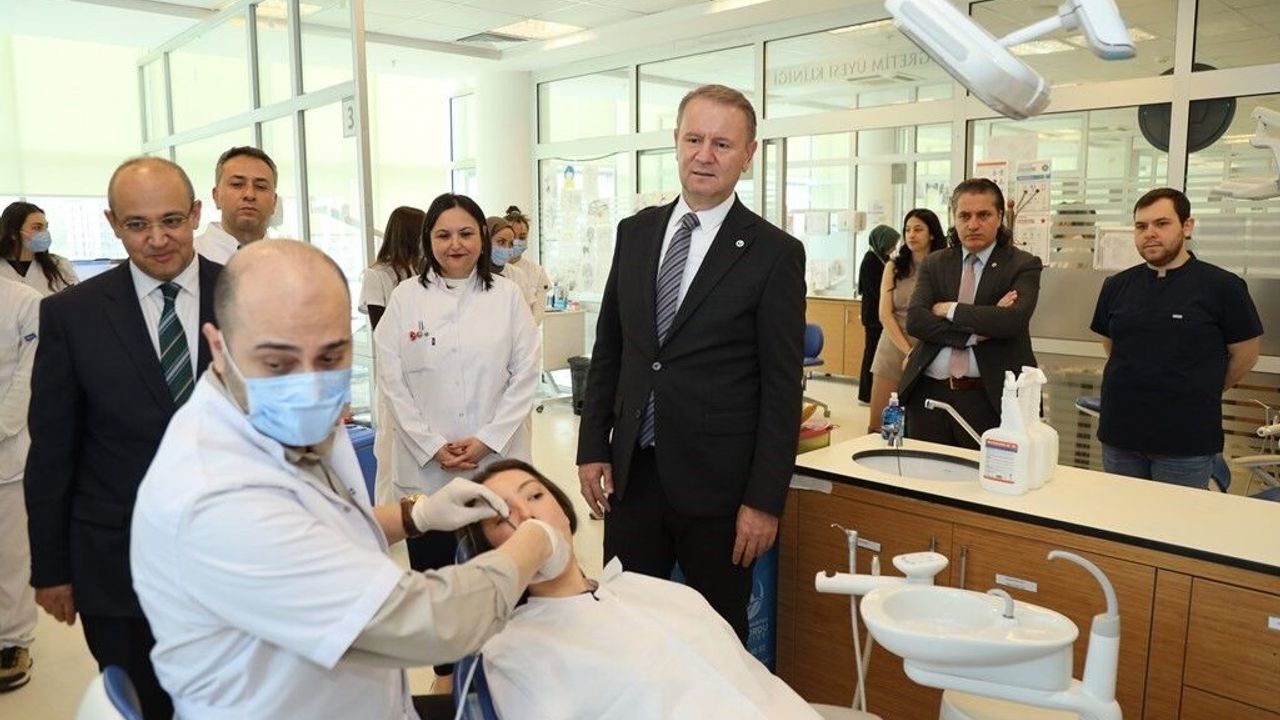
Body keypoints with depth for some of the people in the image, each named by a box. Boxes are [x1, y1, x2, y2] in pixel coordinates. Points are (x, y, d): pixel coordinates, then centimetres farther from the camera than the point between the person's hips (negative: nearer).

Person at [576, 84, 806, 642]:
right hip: (633, 471, 4)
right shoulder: (636, 232, 6)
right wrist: (593, 446, 6)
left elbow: (782, 389, -9)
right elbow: (608, 347, 11)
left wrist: (765, 500, -11)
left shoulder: (774, 253, -8)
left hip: (717, 484, -4)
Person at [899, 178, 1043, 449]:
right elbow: (914, 321, -5)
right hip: (929, 394, 3)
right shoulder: (934, 264, 10)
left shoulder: (1023, 265, 1)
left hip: (990, 400, -3)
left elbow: (1013, 320, -17)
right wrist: (975, 331, -14)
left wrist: (950, 310, -10)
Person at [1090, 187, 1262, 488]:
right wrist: (1142, 386, 11)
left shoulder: (1222, 286, -6)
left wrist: (1201, 394, 9)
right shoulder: (1116, 286, 5)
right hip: (1119, 434, 4)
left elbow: (1245, 354, 2)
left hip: (1186, 443, -3)